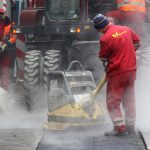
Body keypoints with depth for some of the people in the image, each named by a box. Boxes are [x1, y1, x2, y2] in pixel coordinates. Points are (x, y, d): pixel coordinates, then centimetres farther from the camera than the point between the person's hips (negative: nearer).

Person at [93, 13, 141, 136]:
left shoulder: (105, 38, -18)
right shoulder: (126, 29, 2)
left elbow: (103, 58, -8)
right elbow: (137, 42, 17)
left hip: (117, 72, -7)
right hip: (131, 69, 7)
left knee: (113, 101, 4)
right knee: (129, 99, 15)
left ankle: (120, 128, -1)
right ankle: (131, 127, 20)